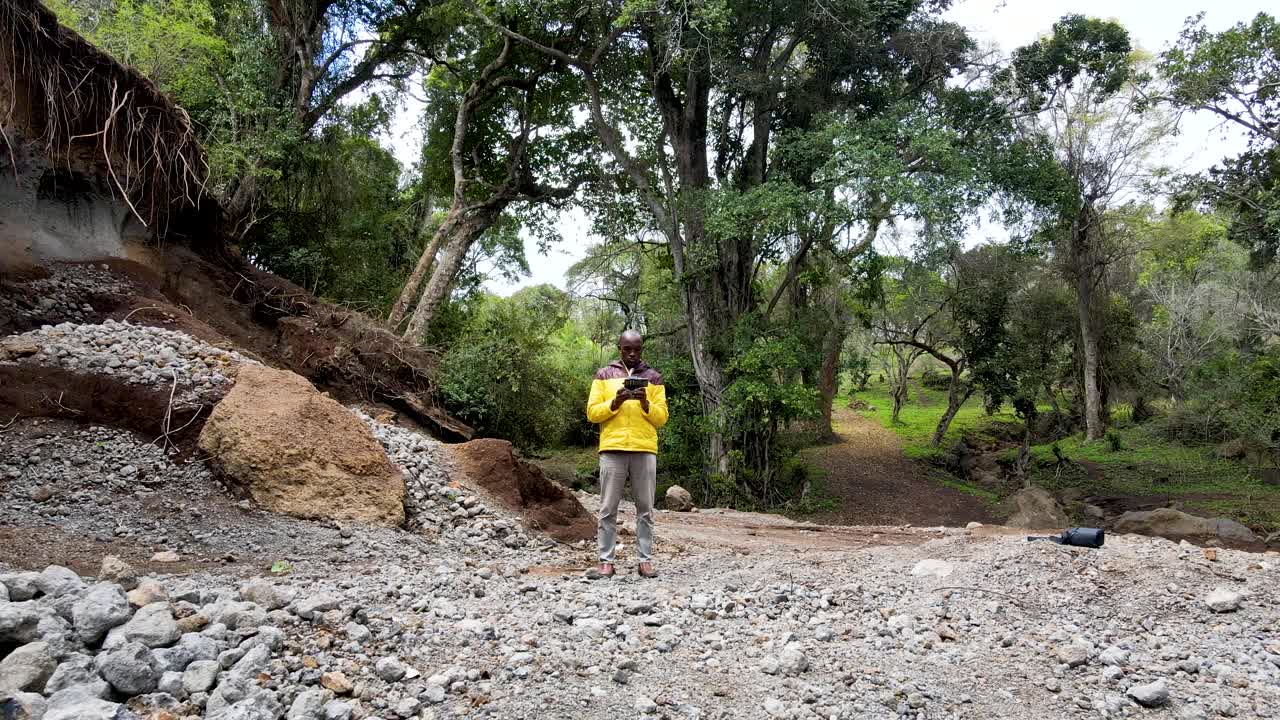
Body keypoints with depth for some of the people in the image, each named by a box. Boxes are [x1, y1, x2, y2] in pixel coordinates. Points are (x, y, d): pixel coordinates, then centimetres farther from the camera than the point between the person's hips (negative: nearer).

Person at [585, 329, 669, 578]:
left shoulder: (653, 377, 12)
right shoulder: (604, 375, 9)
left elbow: (661, 417, 7)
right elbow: (592, 413, 3)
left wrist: (646, 403, -11)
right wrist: (615, 402, -12)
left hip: (645, 449, 1)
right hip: (612, 449, -1)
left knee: (645, 509, 3)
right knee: (608, 508, 0)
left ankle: (646, 560, 8)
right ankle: (606, 560, 5)